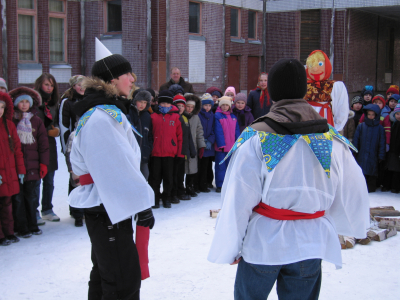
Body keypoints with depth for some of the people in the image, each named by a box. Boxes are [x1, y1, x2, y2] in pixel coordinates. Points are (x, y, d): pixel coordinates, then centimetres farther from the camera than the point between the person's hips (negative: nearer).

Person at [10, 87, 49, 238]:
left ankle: (32, 225, 20)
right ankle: (21, 228, 10)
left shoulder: (37, 121, 8)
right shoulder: (11, 121, 2)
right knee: (18, 197, 1)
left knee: (31, 196, 8)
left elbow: (43, 144, 8)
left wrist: (44, 163, 2)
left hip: (32, 166, 2)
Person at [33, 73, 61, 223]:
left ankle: (47, 209, 21)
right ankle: (34, 212, 6)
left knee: (49, 180, 11)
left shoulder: (54, 103, 13)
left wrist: (56, 129, -1)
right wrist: (47, 132, -14)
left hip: (50, 145, 6)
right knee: (36, 180, -3)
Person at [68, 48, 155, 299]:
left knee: (104, 275, 21)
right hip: (108, 210, -11)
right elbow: (117, 168, -22)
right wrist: (141, 203, -18)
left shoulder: (108, 112, 16)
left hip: (106, 208, 11)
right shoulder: (102, 117, -19)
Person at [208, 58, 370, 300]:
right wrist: (357, 227, 28)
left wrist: (230, 248, 2)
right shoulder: (333, 140, -4)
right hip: (310, 244, 2)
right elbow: (352, 197, 7)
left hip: (262, 243, -2)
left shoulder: (256, 138, -12)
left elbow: (238, 202, -10)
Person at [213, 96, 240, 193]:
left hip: (231, 146, 4)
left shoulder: (233, 116, 10)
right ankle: (220, 185, 7)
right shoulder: (217, 116, -5)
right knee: (220, 166, 1)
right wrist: (221, 144, -16)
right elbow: (218, 131, -11)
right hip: (220, 146, -4)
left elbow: (237, 130, 10)